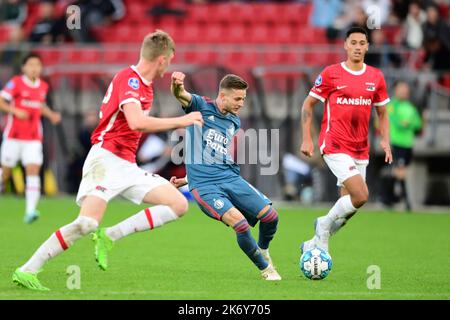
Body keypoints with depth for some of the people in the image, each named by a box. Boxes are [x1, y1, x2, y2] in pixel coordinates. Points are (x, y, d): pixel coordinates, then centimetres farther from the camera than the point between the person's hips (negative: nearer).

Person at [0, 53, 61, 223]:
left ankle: (30, 211, -21)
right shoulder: (16, 83, -7)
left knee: (33, 170, -13)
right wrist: (15, 111, -25)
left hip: (33, 138, 3)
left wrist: (51, 115, 10)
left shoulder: (43, 86, 8)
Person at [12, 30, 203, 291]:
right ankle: (26, 271, -16)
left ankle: (109, 237, -6)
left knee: (179, 205, -2)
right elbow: (136, 122, -27)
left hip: (128, 166, 9)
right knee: (87, 223, -25)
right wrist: (180, 121, -18)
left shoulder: (145, 85, 18)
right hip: (106, 159, -9)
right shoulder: (129, 78, -12)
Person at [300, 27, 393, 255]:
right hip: (335, 147, -5)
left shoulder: (376, 77, 8)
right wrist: (307, 139, -5)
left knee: (347, 205, 6)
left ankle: (314, 244, 24)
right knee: (361, 196, -20)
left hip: (361, 150, 5)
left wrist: (385, 141, 2)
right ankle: (325, 224, 4)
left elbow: (382, 113, 17)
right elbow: (308, 105, 3)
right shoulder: (331, 73, -4)